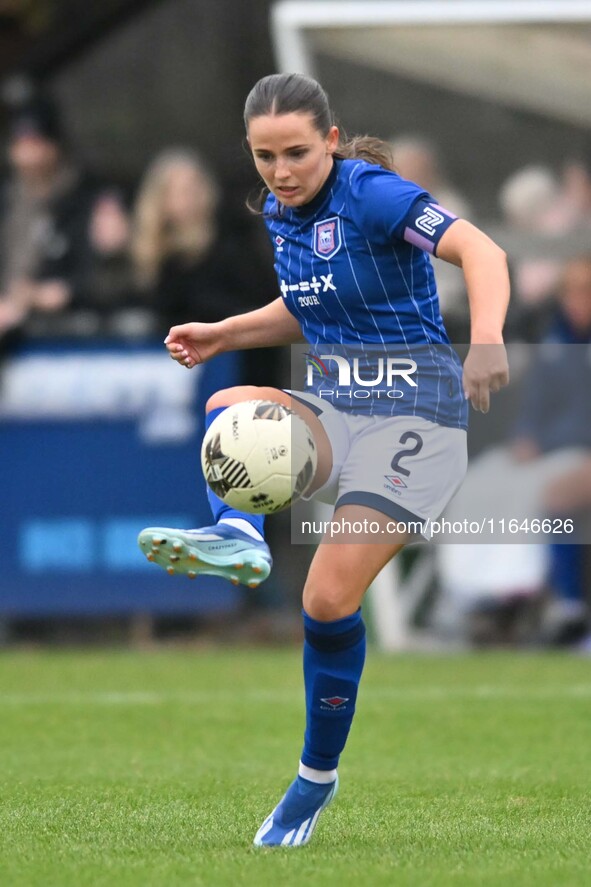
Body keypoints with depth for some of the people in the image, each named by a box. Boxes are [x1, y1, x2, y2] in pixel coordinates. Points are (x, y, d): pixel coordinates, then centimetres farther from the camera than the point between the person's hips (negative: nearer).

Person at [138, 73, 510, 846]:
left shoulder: (371, 195, -16)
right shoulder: (280, 214, 7)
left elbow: (480, 251, -29)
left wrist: (487, 341, -47)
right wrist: (221, 336, 9)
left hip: (414, 414, -7)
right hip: (337, 411, 7)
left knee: (329, 596, -14)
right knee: (229, 407, -23)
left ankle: (318, 776, 5)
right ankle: (238, 536, -48)